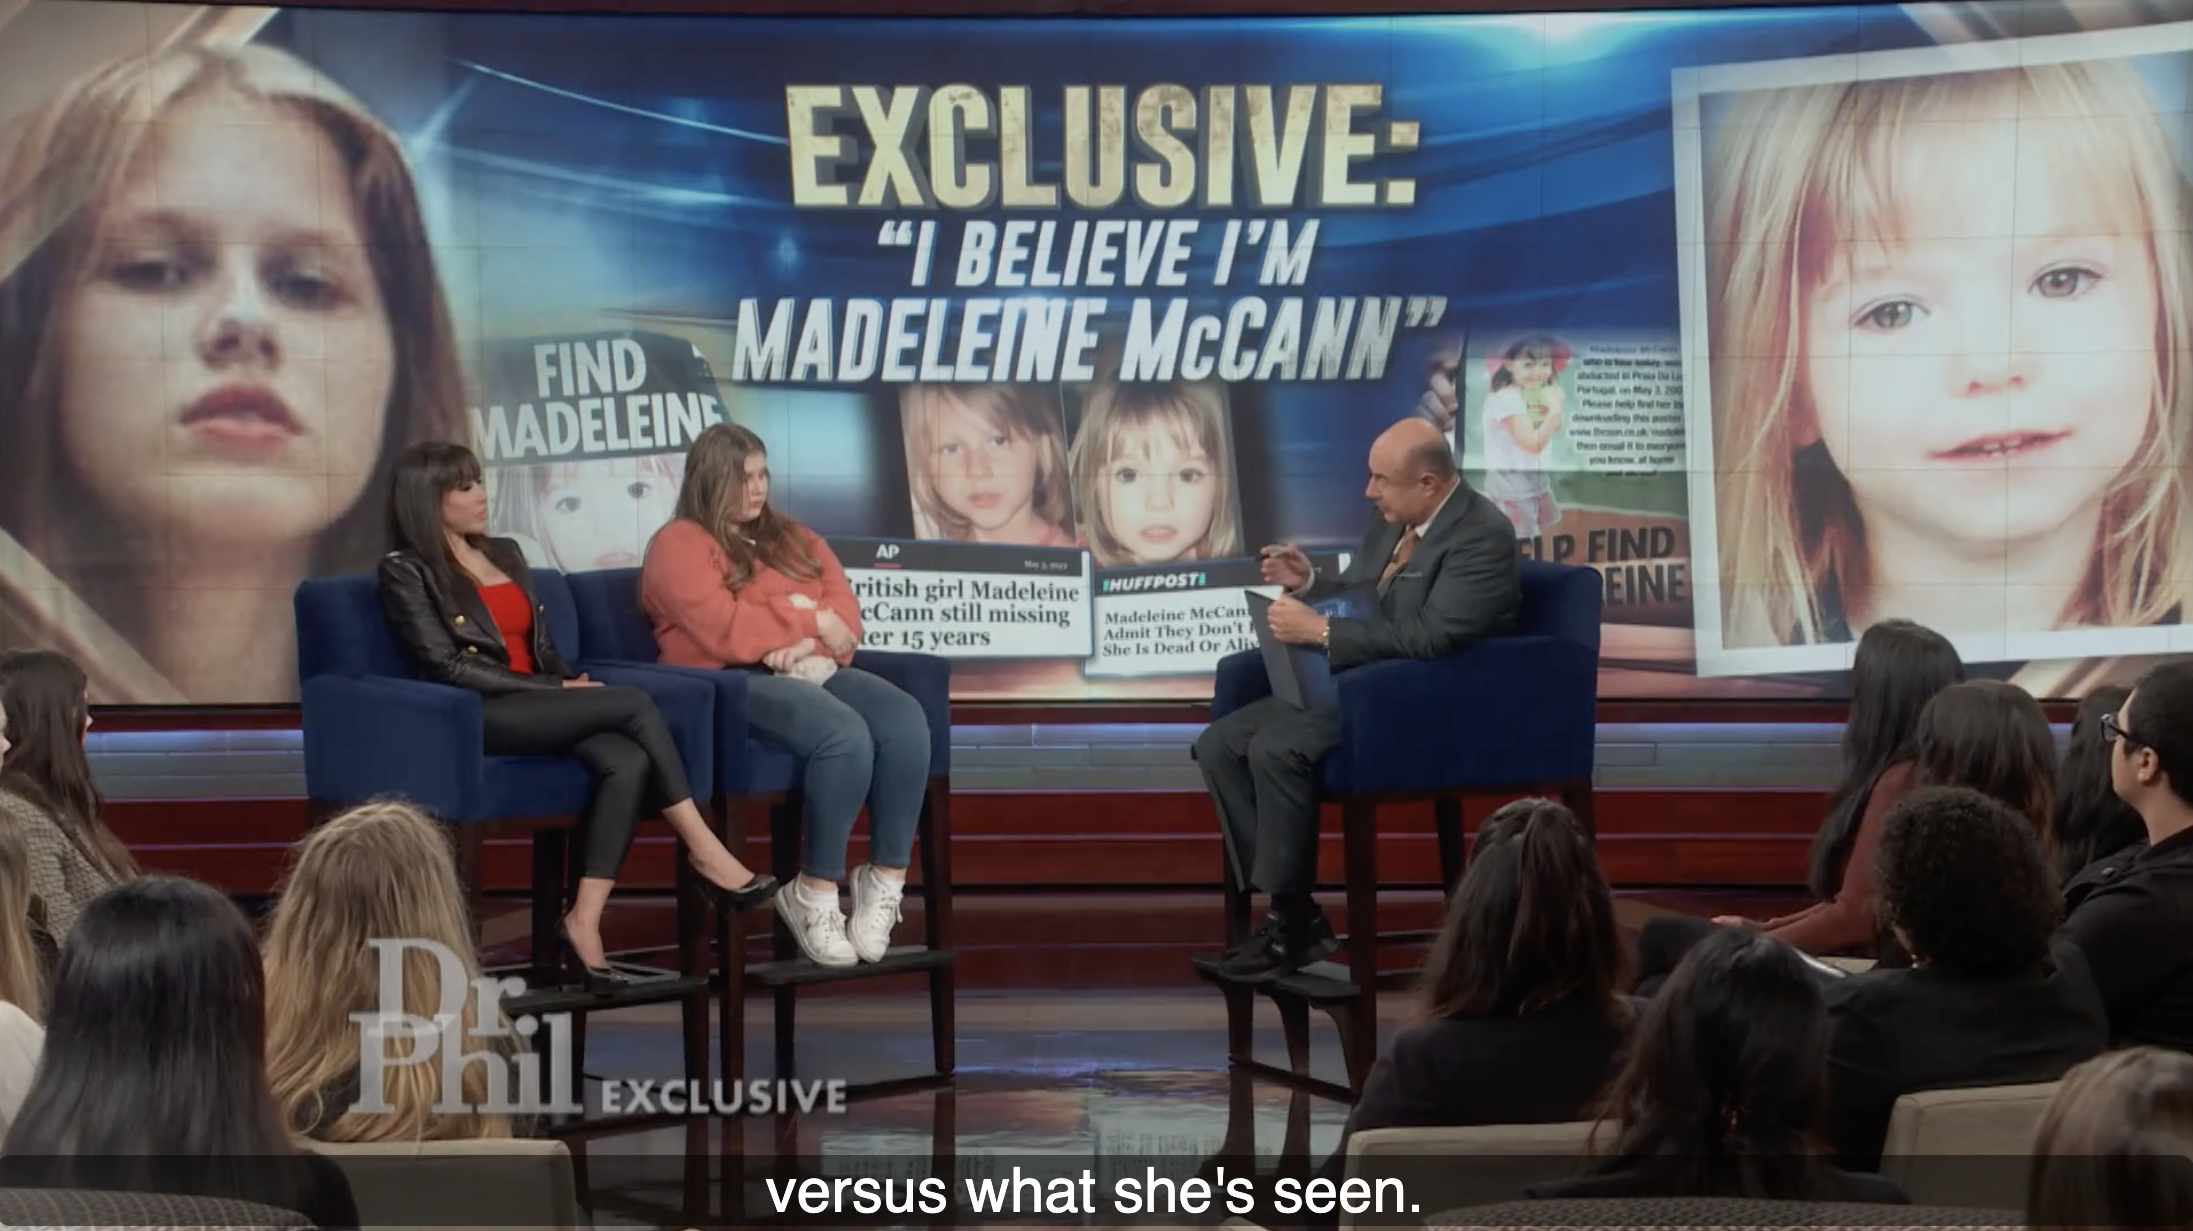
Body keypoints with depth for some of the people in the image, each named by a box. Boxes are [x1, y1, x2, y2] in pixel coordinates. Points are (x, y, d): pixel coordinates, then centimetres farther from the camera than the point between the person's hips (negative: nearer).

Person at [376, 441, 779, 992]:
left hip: (537, 704, 6)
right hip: (478, 717, -6)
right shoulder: (406, 572, 1)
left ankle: (584, 920, -32)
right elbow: (447, 666, -9)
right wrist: (558, 691, -13)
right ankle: (705, 852, -19)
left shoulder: (505, 554, 22)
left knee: (628, 764, -27)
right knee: (635, 704, -24)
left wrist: (574, 681, 0)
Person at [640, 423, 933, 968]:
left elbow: (846, 616, 10)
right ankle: (816, 897, -23)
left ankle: (886, 883, -21)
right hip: (732, 685, -6)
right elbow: (727, 632, -13)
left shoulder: (793, 538, 24)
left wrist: (803, 643, -11)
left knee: (905, 719, -25)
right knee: (844, 735, -34)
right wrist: (810, 621, -5)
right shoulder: (679, 546, 3)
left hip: (812, 672, 6)